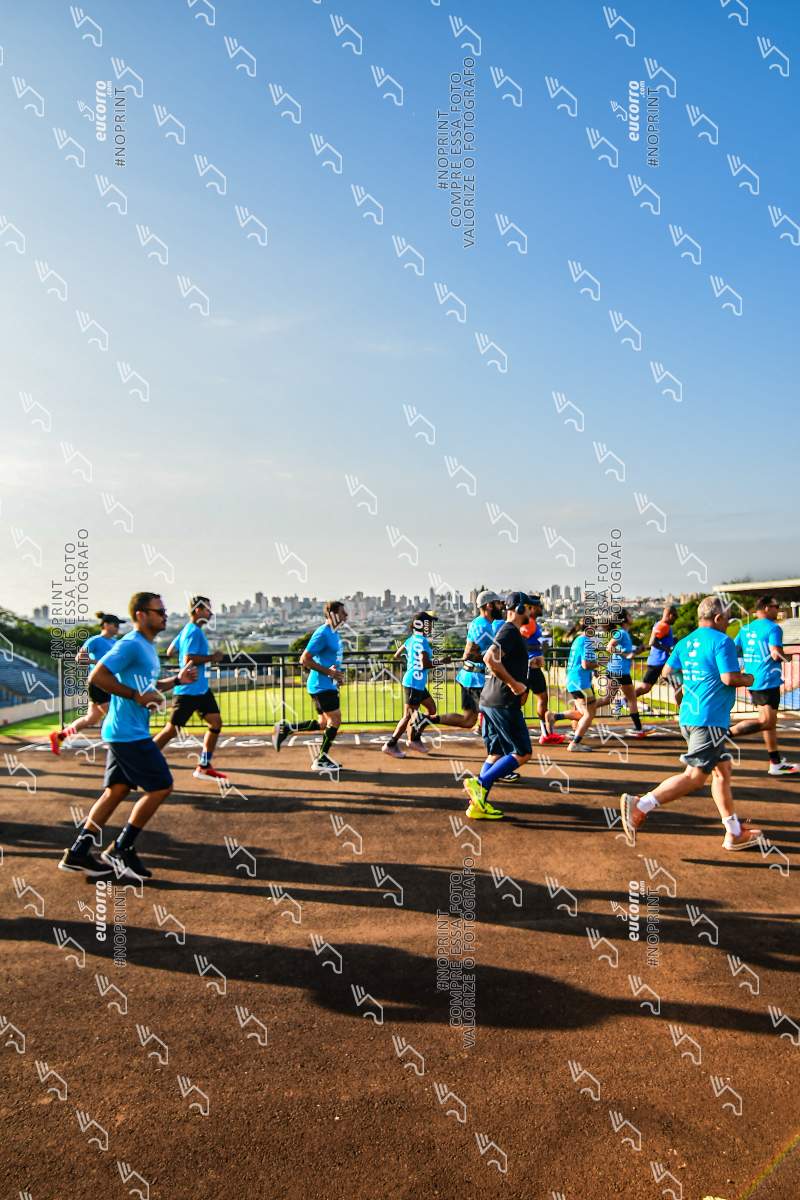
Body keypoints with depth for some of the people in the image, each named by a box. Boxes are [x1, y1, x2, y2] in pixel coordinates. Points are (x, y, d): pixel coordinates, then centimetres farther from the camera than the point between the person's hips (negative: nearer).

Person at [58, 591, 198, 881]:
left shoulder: (147, 647, 16)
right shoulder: (131, 645, -15)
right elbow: (97, 675, -24)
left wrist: (177, 679, 12)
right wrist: (136, 696, -22)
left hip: (125, 734, 10)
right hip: (129, 734, -10)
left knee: (116, 790, 12)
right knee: (161, 787, -5)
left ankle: (77, 854, 18)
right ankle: (119, 851, 4)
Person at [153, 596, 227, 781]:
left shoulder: (186, 630, 14)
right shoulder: (194, 632, -16)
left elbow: (170, 651, 20)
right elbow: (188, 660, -26)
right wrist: (212, 657, -16)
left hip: (201, 689, 10)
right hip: (188, 690, -10)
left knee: (216, 722, 5)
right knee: (171, 730, -3)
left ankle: (204, 767, 12)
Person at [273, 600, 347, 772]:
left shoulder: (335, 633, 13)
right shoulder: (322, 633, -17)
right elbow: (305, 659, -20)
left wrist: (336, 673, 9)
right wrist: (329, 672, -20)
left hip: (328, 685, 10)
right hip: (322, 685, -10)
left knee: (323, 723, 13)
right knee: (335, 720, -5)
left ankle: (285, 728, 18)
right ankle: (321, 761, 5)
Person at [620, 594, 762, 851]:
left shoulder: (685, 642, 12)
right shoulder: (722, 641, -10)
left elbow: (667, 671, 12)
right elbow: (730, 678, -18)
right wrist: (747, 679, 3)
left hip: (689, 715, 9)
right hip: (710, 718, -9)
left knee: (722, 770, 17)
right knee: (694, 777, -8)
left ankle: (734, 833, 24)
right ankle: (641, 805, -14)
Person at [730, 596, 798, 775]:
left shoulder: (745, 629, 11)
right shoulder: (773, 628, -11)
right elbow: (776, 654, -20)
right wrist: (785, 658, 0)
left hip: (752, 680, 9)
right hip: (768, 680, -9)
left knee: (770, 721, 15)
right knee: (765, 721, -8)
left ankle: (776, 763, 20)